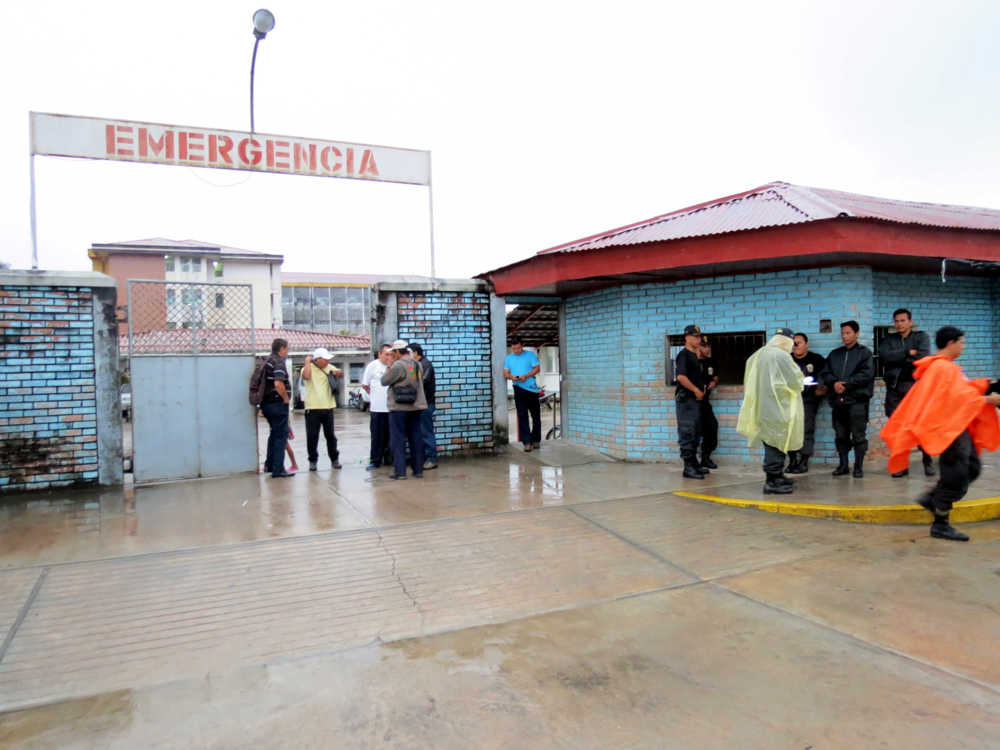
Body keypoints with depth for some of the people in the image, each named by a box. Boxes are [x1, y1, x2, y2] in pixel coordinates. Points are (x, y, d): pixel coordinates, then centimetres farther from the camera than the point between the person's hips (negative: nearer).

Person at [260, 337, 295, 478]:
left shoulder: (268, 361, 16)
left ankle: (269, 464, 25)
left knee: (275, 433, 21)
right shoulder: (278, 362, -14)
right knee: (281, 435, -4)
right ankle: (278, 469, -2)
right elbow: (278, 383, -28)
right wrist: (286, 398, -15)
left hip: (267, 403, 10)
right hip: (278, 404, -9)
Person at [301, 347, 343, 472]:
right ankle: (312, 460, 12)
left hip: (328, 407, 3)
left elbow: (340, 373, 17)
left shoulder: (329, 367, 10)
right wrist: (307, 362, -14)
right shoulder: (308, 368, -3)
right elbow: (306, 376, -23)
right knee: (312, 436, 1)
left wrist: (338, 372, -5)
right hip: (312, 408, -3)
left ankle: (334, 459, 18)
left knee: (330, 435, 9)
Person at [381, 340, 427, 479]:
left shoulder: (398, 365, -15)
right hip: (415, 406, 7)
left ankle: (400, 471, -1)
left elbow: (384, 381, -11)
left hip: (399, 407, -7)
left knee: (398, 439, 0)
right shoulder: (417, 364, 9)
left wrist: (389, 366, 2)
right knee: (415, 438, 11)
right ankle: (418, 469, 15)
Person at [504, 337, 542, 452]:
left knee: (536, 415, 6)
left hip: (532, 388, -1)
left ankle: (536, 440, 20)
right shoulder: (508, 358, 13)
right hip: (519, 389, 1)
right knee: (522, 416, -5)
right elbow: (506, 373, 9)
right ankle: (526, 442, -6)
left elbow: (537, 368, -3)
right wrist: (512, 377, -14)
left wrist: (526, 376, -17)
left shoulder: (531, 355, 5)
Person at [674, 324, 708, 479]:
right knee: (687, 434, -8)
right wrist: (696, 390, -16)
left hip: (695, 399, 10)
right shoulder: (683, 354, -11)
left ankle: (694, 464, 23)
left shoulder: (694, 356, 18)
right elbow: (680, 376, -23)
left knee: (696, 433, 14)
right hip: (685, 398, -10)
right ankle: (688, 467, -6)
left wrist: (702, 389, 11)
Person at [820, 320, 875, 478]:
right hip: (838, 400, 5)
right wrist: (834, 383, -8)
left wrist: (846, 384, -13)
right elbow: (825, 373, 11)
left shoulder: (864, 352, 3)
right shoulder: (835, 354, 18)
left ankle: (859, 466, 6)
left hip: (857, 400, -5)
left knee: (858, 435, -2)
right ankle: (843, 465, 18)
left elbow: (866, 374, -9)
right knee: (841, 435, 9)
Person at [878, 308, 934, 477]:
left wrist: (897, 359, -6)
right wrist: (908, 353, -10)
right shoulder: (889, 339, 16)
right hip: (894, 388, 3)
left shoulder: (921, 337, 9)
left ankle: (928, 462, 9)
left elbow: (923, 356, -10)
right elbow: (884, 355, -5)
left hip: (915, 386, -2)